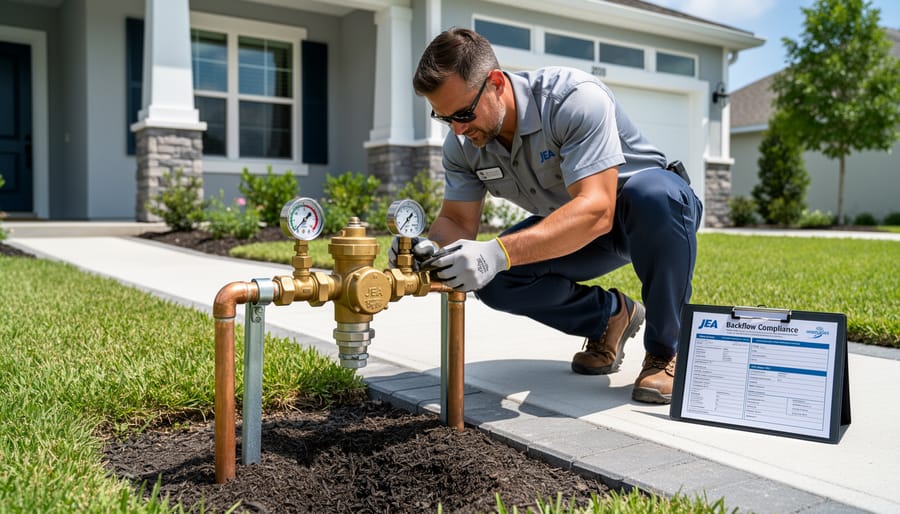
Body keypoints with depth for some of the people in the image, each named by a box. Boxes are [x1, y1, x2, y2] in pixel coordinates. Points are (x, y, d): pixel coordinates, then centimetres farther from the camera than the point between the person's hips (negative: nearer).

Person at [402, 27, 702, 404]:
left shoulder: (575, 99, -32)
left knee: (653, 195, -41)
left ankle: (667, 350, -17)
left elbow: (596, 210, -42)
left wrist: (498, 253, -54)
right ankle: (610, 316, 6)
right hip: (567, 230, 5)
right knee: (494, 282, -21)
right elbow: (456, 221, -8)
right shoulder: (462, 144, -12)